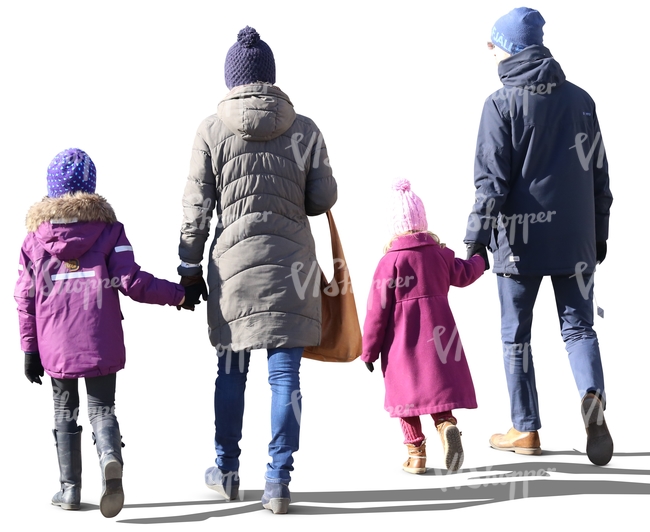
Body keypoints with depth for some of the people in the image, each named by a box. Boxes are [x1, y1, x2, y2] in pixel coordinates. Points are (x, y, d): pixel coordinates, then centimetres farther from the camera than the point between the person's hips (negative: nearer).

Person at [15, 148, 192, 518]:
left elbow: (26, 298, 5)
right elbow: (131, 281, -8)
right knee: (102, 408, 4)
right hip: (101, 342, -1)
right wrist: (178, 294, 3)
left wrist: (30, 349, 10)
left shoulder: (35, 237, 6)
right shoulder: (109, 229, 0)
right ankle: (111, 461, -26)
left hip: (55, 345, 1)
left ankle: (70, 488, 15)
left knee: (65, 411, 16)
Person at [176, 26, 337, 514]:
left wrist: (190, 267, 8)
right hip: (292, 261, 0)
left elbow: (197, 208, 0)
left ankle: (227, 471, 27)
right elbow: (323, 199, 2)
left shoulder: (212, 131, -2)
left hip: (232, 261, 0)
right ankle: (280, 479, 2)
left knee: (231, 369, 14)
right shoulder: (304, 129, 0)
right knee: (285, 373, 3)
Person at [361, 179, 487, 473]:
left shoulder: (390, 261, -9)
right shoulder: (440, 253, 4)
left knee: (405, 392, 5)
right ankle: (445, 423, -21)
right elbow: (463, 274, 24)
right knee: (438, 382, 8)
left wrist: (369, 349, -1)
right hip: (438, 332, 3)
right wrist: (480, 260, 47)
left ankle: (416, 453, 4)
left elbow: (378, 307, -8)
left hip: (401, 340, -3)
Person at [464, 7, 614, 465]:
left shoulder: (502, 103, -6)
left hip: (520, 237, -3)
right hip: (574, 238, 3)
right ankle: (592, 394, -20)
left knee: (516, 333, 8)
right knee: (578, 325, 7)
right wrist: (599, 234, 20)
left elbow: (492, 178, -10)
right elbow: (598, 172, 11)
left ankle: (526, 428, 12)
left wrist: (476, 238, -6)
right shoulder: (580, 100, 7)